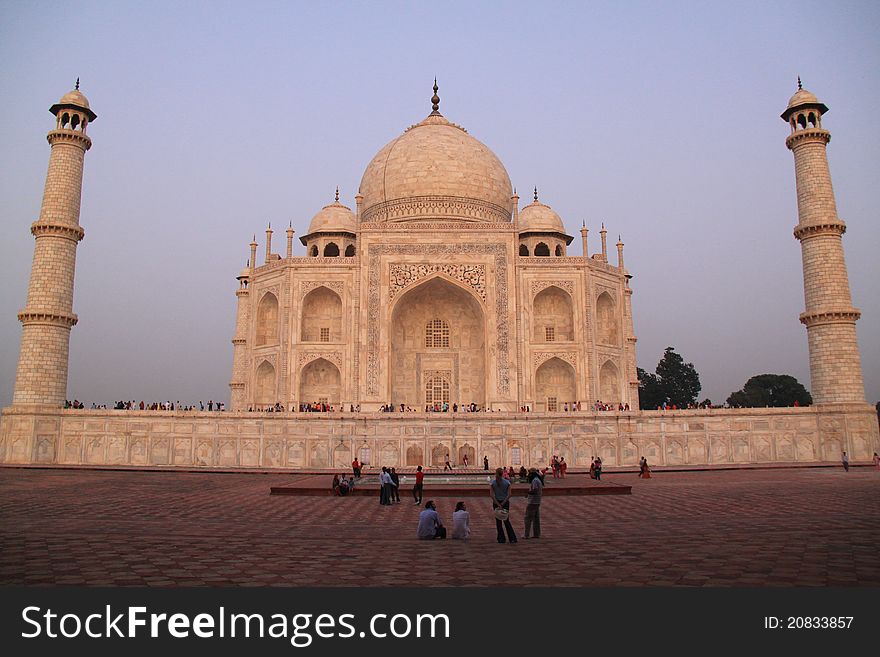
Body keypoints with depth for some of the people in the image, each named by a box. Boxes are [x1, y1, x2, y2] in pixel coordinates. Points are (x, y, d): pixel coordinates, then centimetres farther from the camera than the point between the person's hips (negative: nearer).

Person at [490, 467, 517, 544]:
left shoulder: (492, 483, -6)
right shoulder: (507, 482, -5)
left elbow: (491, 495, -13)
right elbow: (509, 494, -11)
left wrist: (498, 504, -15)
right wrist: (503, 503, -12)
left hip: (496, 503, -1)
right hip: (506, 502, 1)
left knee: (498, 521, 9)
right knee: (507, 521, 12)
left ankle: (501, 539, 10)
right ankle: (512, 538, 7)